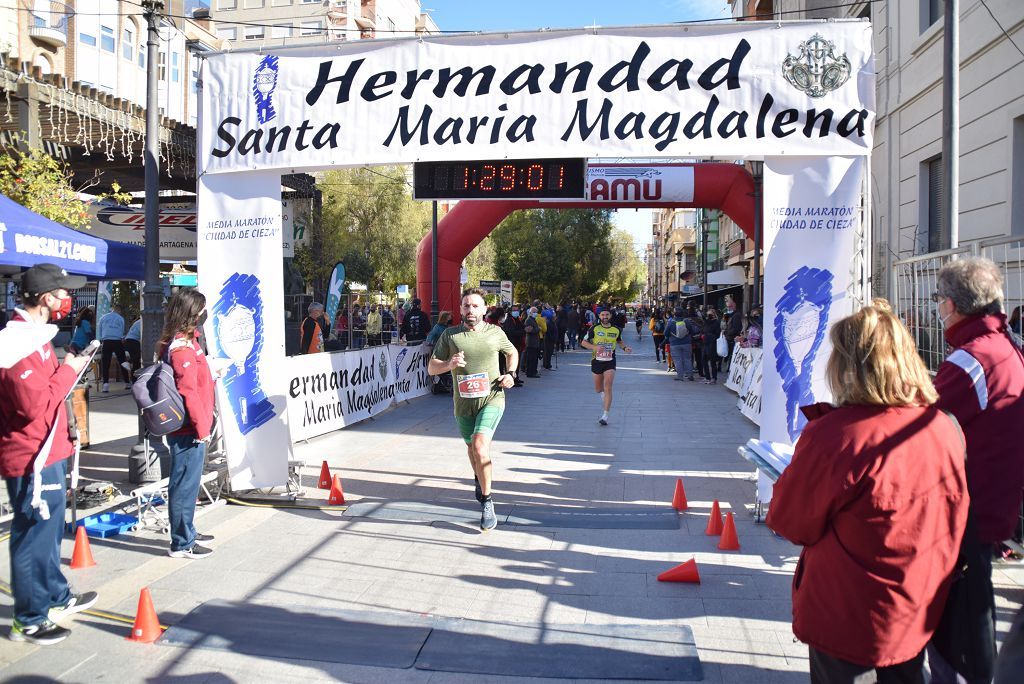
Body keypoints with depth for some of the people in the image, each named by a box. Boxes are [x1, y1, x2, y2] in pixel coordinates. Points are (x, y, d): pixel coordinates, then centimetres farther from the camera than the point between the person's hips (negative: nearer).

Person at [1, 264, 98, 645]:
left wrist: (67, 369, 5)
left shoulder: (34, 333, 12)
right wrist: (67, 371, -16)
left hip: (47, 453, 11)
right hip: (32, 458, -11)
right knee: (33, 536, 0)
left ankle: (58, 598, 38)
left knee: (49, 531, 22)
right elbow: (34, 403, -27)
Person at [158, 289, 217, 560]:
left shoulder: (181, 341, 12)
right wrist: (201, 427, -18)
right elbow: (188, 392, -21)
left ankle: (187, 532, 33)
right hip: (189, 430, -10)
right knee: (185, 484, -2)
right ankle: (181, 544, 7)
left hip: (188, 428, 10)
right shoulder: (183, 347, -19)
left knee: (187, 482, 19)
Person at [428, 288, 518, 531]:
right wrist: (448, 364, -22)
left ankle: (486, 502, -9)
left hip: (491, 399, -3)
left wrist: (510, 374, 3)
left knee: (480, 447, -22)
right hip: (463, 402, 3)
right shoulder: (449, 335, -1)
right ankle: (480, 480, 54)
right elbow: (431, 368, -1)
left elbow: (512, 352, 21)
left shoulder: (495, 333, 1)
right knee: (472, 447, 21)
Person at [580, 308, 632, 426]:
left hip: (610, 362, -1)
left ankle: (605, 415, -10)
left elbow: (619, 341, 22)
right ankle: (603, 392, 51)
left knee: (608, 388, -13)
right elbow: (584, 342, -2)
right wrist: (595, 347, -19)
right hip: (596, 361, 1)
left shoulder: (616, 330, 3)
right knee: (598, 389, 13)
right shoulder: (594, 329, -4)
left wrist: (625, 348, 2)